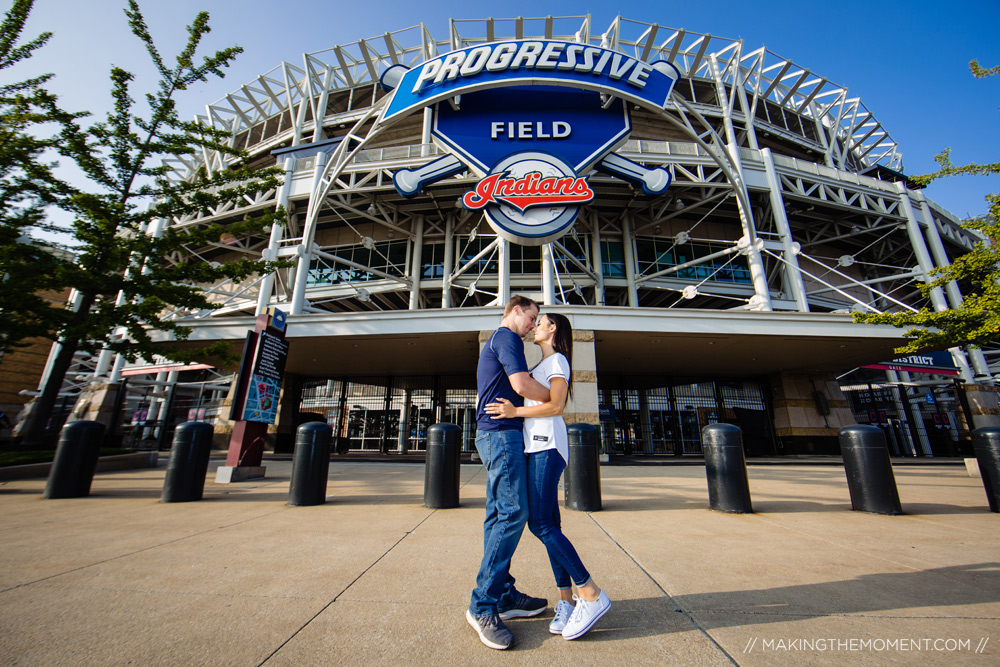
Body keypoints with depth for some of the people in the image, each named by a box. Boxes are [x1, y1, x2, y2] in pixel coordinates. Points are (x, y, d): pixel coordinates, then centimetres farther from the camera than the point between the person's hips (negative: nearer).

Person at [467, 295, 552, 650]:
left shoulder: (493, 342, 25)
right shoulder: (507, 337, -7)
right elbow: (521, 384, -19)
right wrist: (554, 397, -4)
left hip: (491, 433, 11)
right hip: (503, 432, -11)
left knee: (499, 515, 10)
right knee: (513, 512, -10)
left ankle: (504, 596, 19)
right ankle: (483, 605, -3)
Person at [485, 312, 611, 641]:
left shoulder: (558, 360, -3)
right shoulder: (541, 366, 24)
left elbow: (556, 406, -14)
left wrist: (515, 412, -15)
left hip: (547, 444, -9)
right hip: (537, 444, 9)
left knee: (541, 524, -12)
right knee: (549, 525, 6)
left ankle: (591, 594, -4)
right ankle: (566, 600, 11)